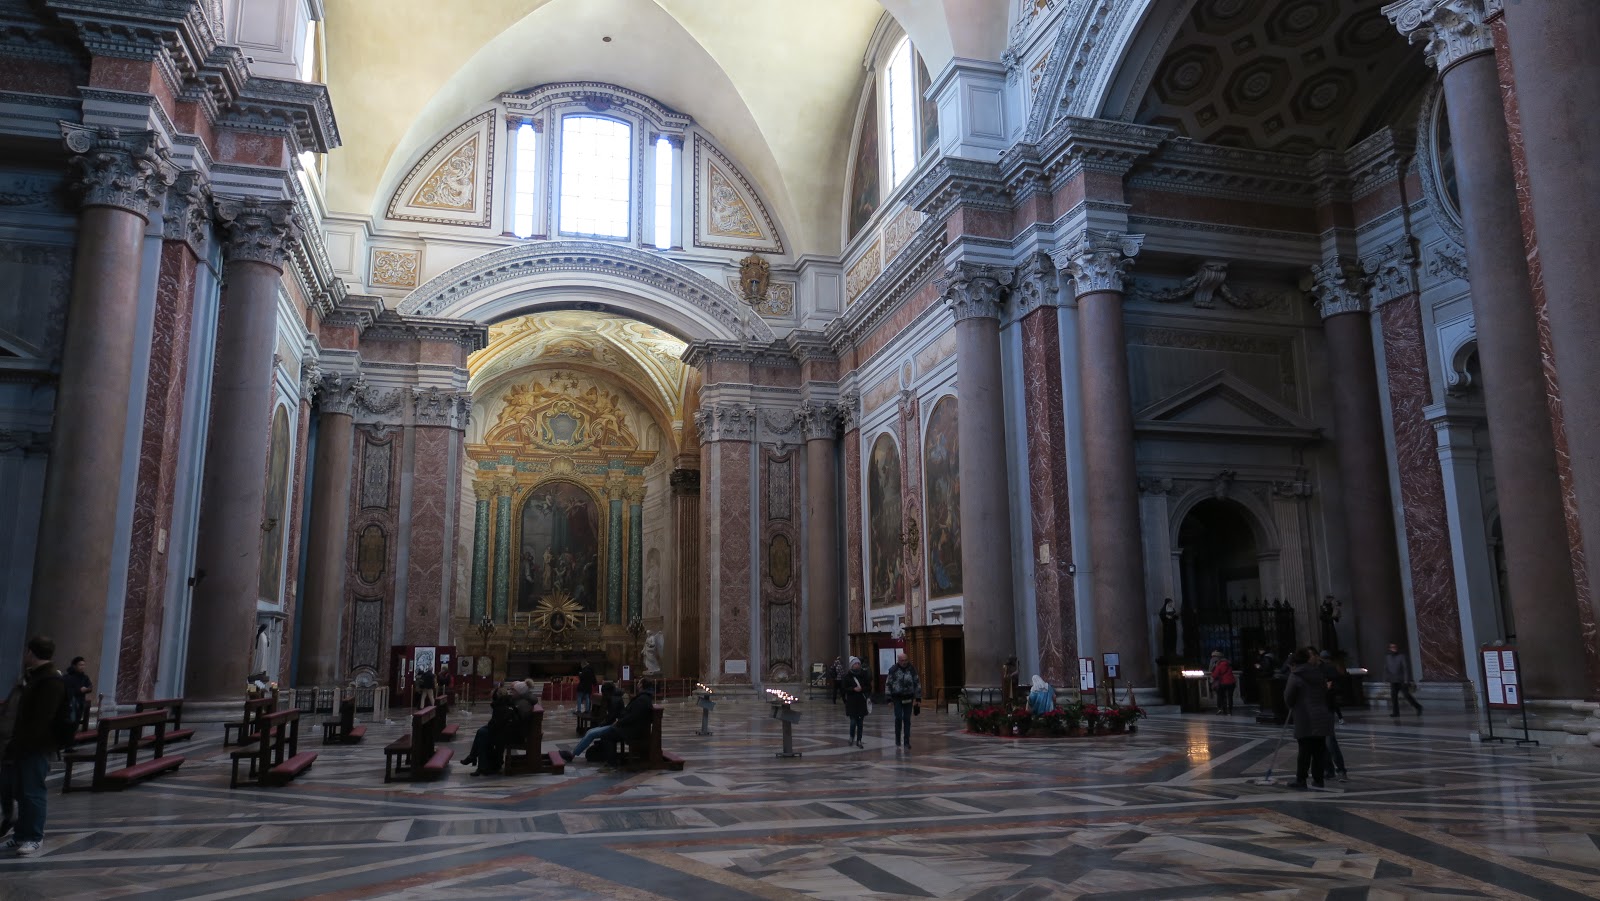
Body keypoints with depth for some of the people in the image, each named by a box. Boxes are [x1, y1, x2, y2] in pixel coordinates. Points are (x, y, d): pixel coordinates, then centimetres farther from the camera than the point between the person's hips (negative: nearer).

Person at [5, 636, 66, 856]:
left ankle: (33, 838, 1)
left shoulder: (51, 681, -19)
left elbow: (39, 721, -23)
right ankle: (23, 834, 22)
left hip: (37, 747, -10)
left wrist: (16, 747, -20)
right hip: (27, 746, 10)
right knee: (23, 792, 14)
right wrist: (15, 744, 15)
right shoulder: (34, 676, 15)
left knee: (32, 792, -5)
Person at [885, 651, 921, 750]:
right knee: (898, 718, -6)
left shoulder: (912, 669, 1)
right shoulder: (893, 670, -4)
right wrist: (889, 697, -3)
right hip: (897, 697, -1)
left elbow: (917, 683, 6)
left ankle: (906, 742, 9)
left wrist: (918, 698, 4)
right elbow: (888, 684, 0)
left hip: (908, 698, 2)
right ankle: (897, 739, 12)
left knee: (907, 720, 3)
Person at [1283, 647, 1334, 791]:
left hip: (1305, 721, -6)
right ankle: (1318, 779, 17)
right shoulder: (1318, 674, 13)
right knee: (1319, 750, 11)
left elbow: (1288, 697, -7)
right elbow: (1325, 694, 15)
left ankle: (1301, 781, 1)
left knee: (1305, 751, -2)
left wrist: (1292, 708, 13)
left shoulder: (1295, 676, -6)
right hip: (1322, 718, 6)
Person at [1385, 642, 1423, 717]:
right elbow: (1386, 669, 14)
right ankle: (1395, 712, 0)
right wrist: (1386, 679, 8)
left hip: (1402, 681, -5)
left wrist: (1406, 680, -15)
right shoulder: (1387, 658, 11)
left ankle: (1418, 707, 17)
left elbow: (1406, 669, -9)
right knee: (1393, 696, -2)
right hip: (1393, 681, 5)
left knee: (1407, 695, -2)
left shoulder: (1402, 657, -5)